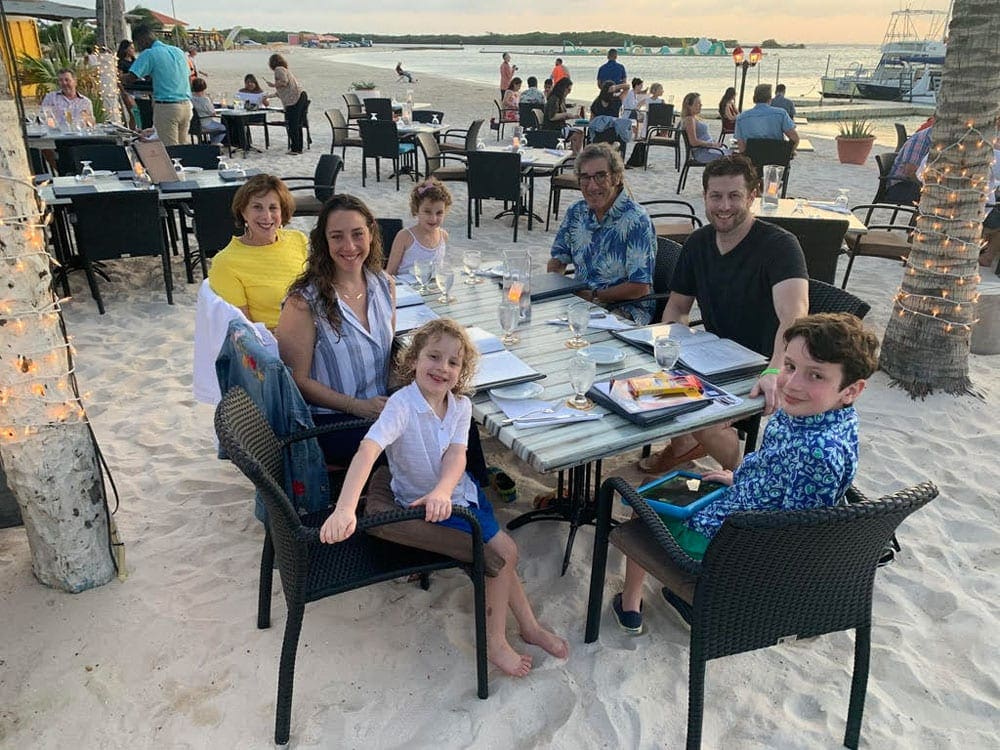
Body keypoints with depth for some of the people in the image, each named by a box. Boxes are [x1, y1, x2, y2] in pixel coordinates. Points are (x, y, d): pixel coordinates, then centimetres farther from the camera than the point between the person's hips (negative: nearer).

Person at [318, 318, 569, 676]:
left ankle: (530, 626, 29)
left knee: (502, 553, 8)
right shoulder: (402, 405, -26)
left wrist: (442, 491, -42)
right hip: (421, 504, -6)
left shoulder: (461, 405, -7)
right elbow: (368, 450, -41)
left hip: (458, 492, 6)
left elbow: (456, 455, -20)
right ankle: (495, 642, 10)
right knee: (505, 553, -8)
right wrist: (345, 509, -54)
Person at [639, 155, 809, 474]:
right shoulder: (698, 242, 4)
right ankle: (683, 445, 21)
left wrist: (776, 372, -51)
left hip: (761, 371, -7)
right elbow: (677, 306, 13)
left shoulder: (779, 245, -19)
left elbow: (794, 315, -34)